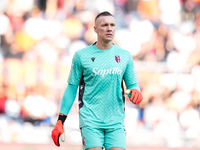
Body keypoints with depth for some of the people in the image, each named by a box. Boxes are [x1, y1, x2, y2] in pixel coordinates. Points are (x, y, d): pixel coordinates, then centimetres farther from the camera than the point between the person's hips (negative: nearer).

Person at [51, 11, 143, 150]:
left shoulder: (125, 55, 10)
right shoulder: (81, 55, 3)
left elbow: (132, 84, 15)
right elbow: (71, 88, 6)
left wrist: (136, 92, -10)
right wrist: (60, 122, 2)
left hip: (116, 122, 2)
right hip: (90, 121, -2)